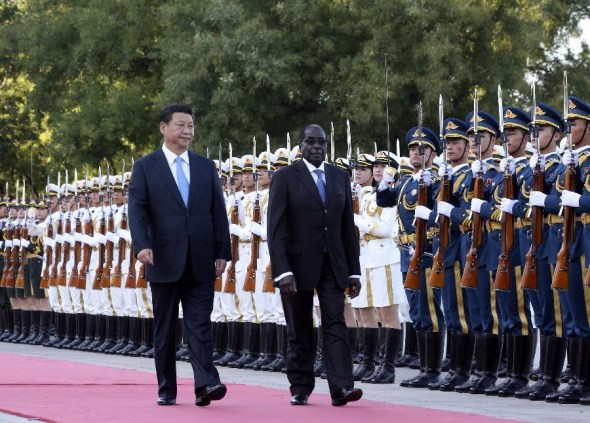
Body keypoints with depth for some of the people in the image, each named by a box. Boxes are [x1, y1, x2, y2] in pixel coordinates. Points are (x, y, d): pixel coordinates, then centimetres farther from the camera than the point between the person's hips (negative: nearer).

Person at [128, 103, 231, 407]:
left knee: (200, 324, -6)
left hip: (201, 262, 2)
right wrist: (142, 245, -21)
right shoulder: (145, 167, 3)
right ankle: (166, 390, 10)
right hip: (164, 260, -2)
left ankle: (206, 385, -16)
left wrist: (222, 253, 2)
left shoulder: (206, 166, 11)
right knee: (164, 329, 5)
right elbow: (137, 210, -5)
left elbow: (218, 211, 10)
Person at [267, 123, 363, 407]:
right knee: (299, 331, 5)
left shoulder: (340, 178, 10)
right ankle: (300, 389, 15)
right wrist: (282, 271, -18)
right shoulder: (285, 178, -3)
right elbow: (275, 229, -9)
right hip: (298, 264, -3)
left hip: (332, 265, 3)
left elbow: (348, 227, 11)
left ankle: (341, 387, -17)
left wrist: (354, 271, 7)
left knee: (335, 323, -9)